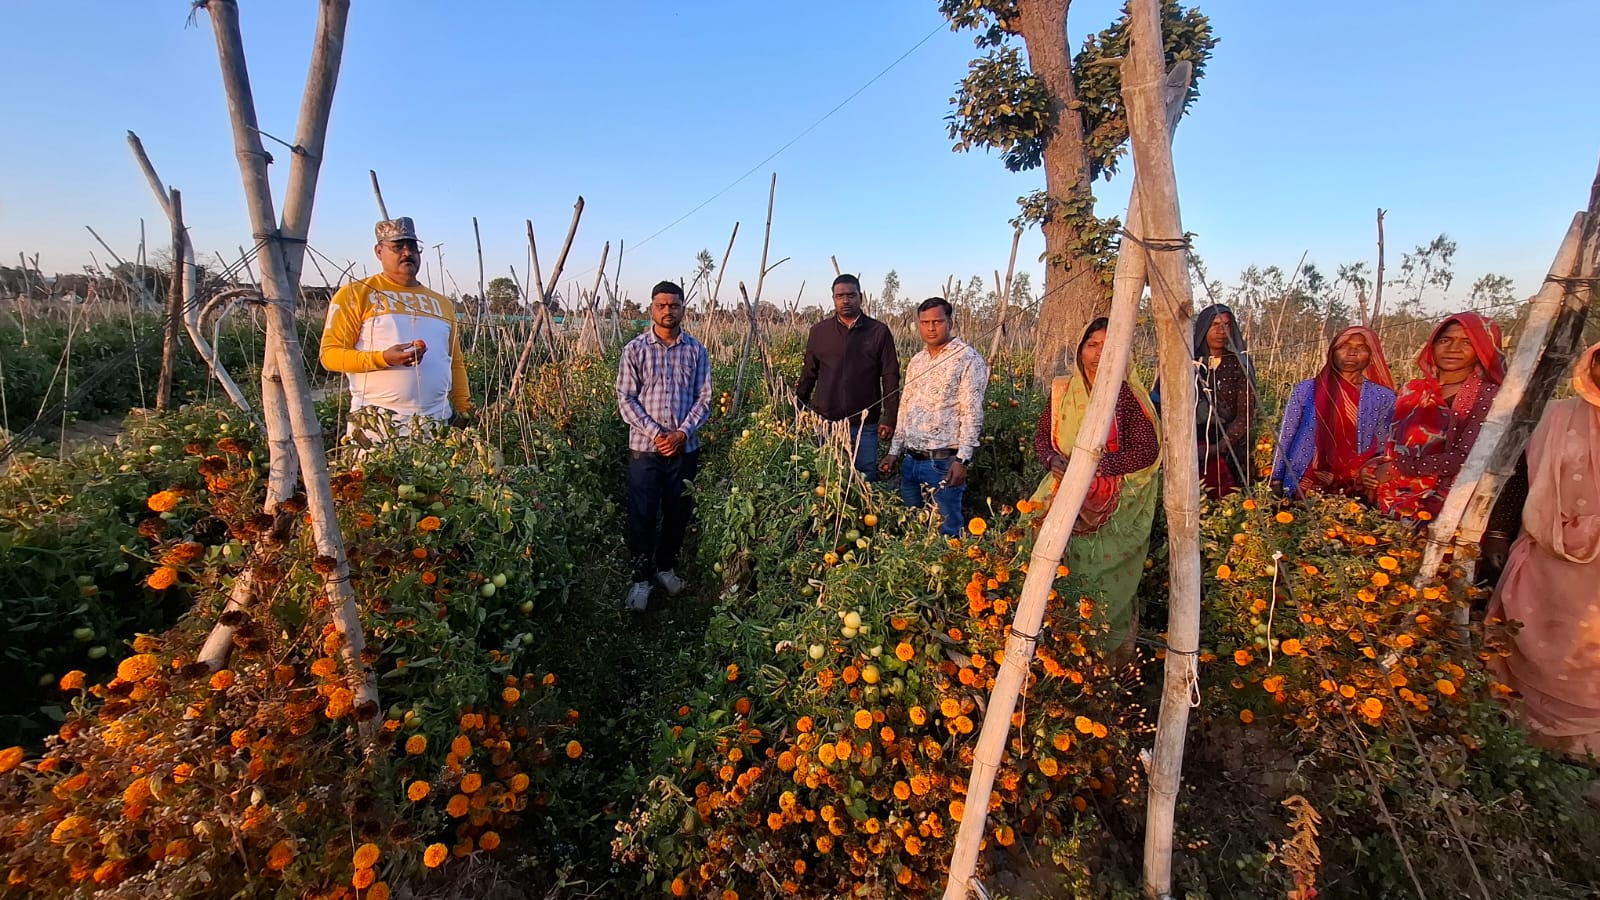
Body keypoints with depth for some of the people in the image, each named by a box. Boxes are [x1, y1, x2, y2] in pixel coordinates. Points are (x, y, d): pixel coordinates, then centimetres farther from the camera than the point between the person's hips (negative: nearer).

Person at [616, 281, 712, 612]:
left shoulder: (696, 350, 4)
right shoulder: (635, 349, -1)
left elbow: (704, 398, 2)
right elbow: (625, 398, -4)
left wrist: (683, 432, -12)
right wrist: (654, 433, -14)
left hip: (685, 447, 2)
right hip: (644, 447, -2)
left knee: (678, 512, 11)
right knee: (642, 514, 1)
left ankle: (666, 566, 31)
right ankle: (641, 576, 15)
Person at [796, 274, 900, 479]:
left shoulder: (879, 332, 0)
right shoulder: (819, 331, 6)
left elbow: (891, 378, -1)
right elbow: (808, 375, 11)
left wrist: (890, 419, -6)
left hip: (864, 425, -2)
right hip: (825, 422, 2)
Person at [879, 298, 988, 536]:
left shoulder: (968, 359, -7)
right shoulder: (916, 361, 14)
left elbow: (972, 414, -13)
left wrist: (963, 459, -19)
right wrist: (894, 452, 14)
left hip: (944, 462, -7)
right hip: (911, 461, 7)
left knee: (947, 530, 0)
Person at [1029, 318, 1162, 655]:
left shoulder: (1128, 395, -7)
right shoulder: (1062, 391, 6)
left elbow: (1148, 451, -10)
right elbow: (1041, 435, 13)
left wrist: (1095, 464, -19)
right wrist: (1053, 458, -9)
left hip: (1115, 507, -4)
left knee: (1105, 581, -3)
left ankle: (1112, 651, 18)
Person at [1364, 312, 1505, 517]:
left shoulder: (1488, 396, -1)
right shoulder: (1414, 390, 12)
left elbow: (1465, 457, -11)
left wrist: (1398, 468, -12)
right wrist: (1373, 467, -5)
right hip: (1392, 498, 5)